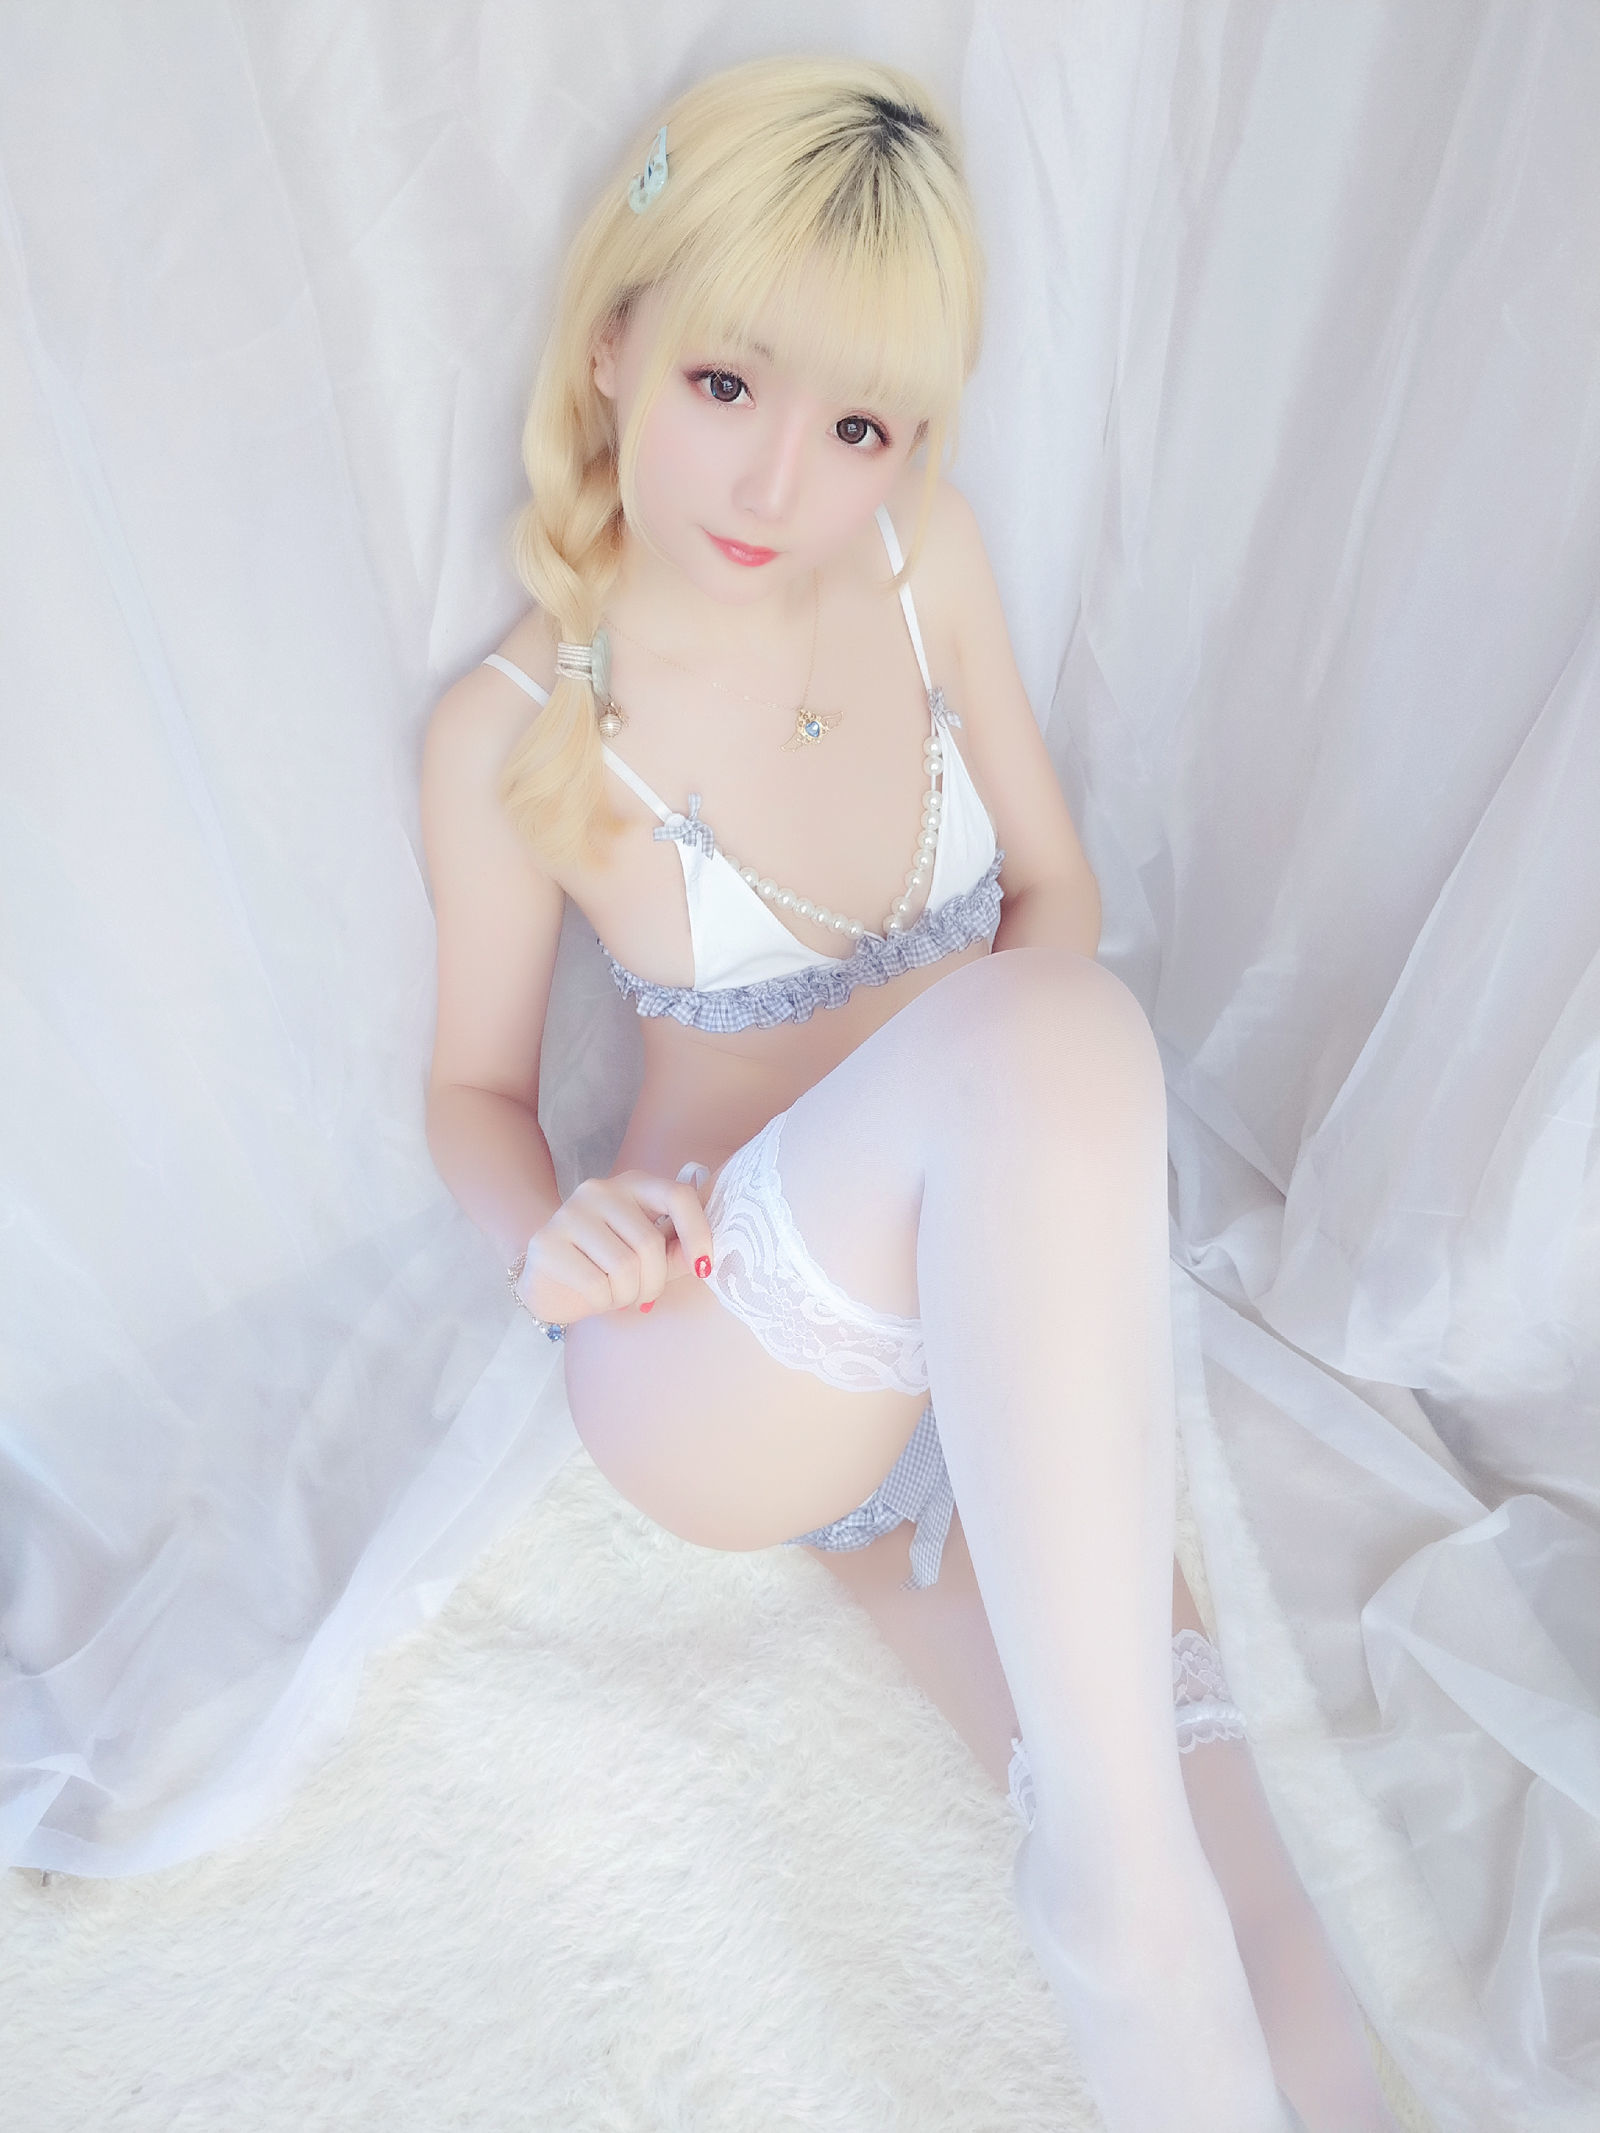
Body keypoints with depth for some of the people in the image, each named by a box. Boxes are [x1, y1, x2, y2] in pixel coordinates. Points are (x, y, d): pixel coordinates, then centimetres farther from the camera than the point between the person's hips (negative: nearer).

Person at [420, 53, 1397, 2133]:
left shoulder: (927, 556, -3)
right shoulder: (514, 733, -12)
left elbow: (1056, 886, 7)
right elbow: (476, 1090, 0)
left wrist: (1045, 1143, -11)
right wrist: (548, 1231, -21)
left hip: (994, 1315, 4)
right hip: (722, 1366, -4)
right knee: (1052, 1036, -34)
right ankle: (1130, 1875, -27)